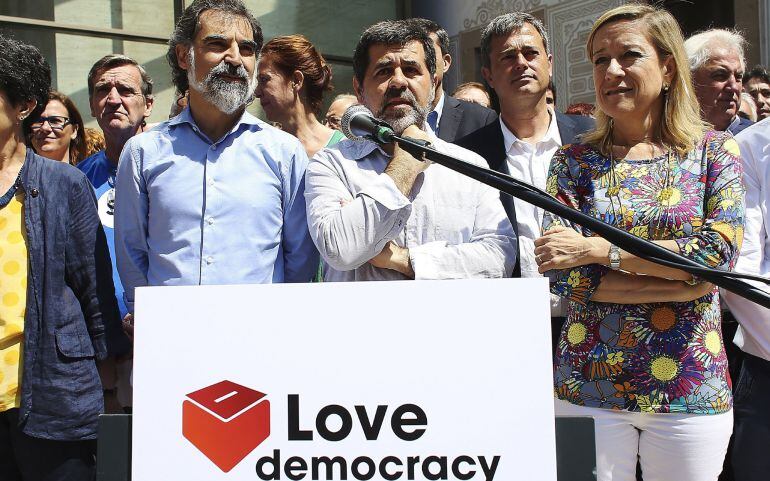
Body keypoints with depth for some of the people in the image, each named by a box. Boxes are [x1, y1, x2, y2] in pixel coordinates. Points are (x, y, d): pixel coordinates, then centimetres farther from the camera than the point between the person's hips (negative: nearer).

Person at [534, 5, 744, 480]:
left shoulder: (714, 150, 2)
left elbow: (719, 253, -12)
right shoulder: (573, 160, 2)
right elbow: (562, 274, -9)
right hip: (588, 383, 0)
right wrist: (682, 283, -15)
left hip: (690, 386, 0)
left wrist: (597, 249, -16)